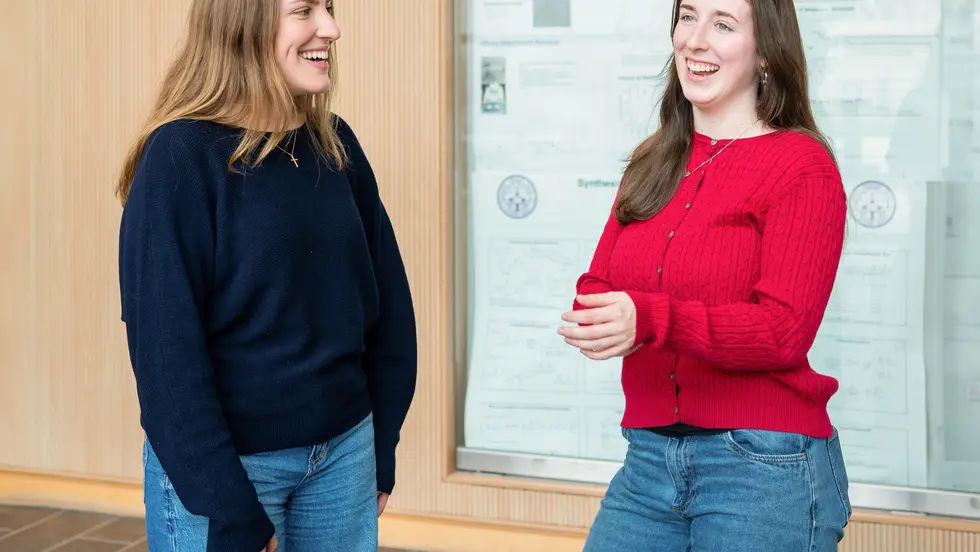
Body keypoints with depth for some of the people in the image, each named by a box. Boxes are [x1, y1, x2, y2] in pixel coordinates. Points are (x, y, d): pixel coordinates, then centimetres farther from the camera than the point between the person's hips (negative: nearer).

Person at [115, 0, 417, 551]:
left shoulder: (336, 144, 2)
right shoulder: (181, 156, -14)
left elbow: (386, 300, 7)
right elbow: (166, 346, -16)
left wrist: (382, 447, 5)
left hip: (343, 449, 5)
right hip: (220, 462, -5)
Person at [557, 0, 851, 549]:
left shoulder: (804, 167, -7)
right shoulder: (651, 163, 13)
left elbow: (784, 330, -15)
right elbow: (596, 284, 9)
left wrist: (651, 321, -28)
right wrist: (595, 322, -14)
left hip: (764, 466, -5)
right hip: (648, 458, 6)